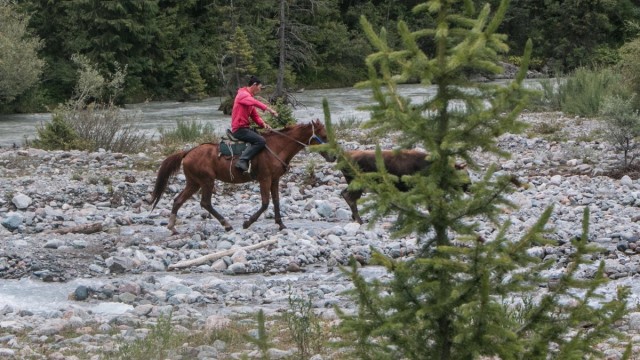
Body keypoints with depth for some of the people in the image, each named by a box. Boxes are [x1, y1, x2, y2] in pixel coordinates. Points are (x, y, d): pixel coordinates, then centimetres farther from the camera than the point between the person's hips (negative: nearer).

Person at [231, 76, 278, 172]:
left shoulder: (250, 97, 20)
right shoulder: (243, 94, -10)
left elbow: (255, 116, 16)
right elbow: (255, 103, -30)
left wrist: (263, 124, -2)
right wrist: (269, 109, -36)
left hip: (245, 128, 10)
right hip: (239, 129, -10)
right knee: (261, 141, -24)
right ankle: (242, 161, -30)